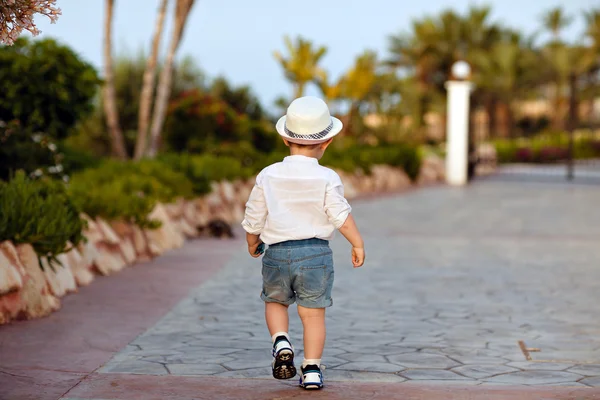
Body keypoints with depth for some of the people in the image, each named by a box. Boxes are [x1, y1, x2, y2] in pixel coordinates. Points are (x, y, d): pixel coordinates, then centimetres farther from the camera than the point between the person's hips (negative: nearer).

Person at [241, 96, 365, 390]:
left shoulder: (268, 176, 0)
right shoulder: (326, 179, -6)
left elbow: (253, 218, 6)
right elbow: (341, 215, -9)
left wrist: (253, 244, 24)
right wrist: (358, 244, 4)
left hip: (277, 253, 1)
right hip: (315, 252, -1)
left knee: (274, 301, 23)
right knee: (313, 312, 5)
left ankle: (280, 342, 0)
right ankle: (311, 370, 5)